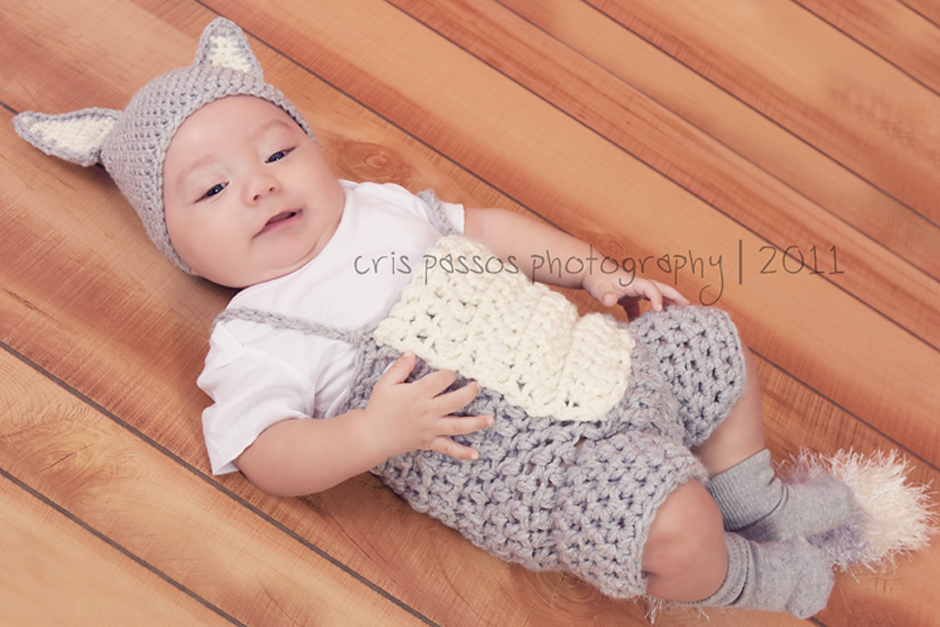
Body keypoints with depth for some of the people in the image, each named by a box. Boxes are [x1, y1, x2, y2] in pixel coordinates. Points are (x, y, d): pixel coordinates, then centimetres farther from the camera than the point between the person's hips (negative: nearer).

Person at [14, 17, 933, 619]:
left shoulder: (379, 206, 12)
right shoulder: (253, 337, -4)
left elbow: (490, 227, 19)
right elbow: (271, 458, -12)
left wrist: (598, 271, 14)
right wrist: (376, 431, -29)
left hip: (597, 364, 8)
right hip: (519, 462, -7)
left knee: (714, 345, 12)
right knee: (672, 523, -24)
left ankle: (754, 498, 31)